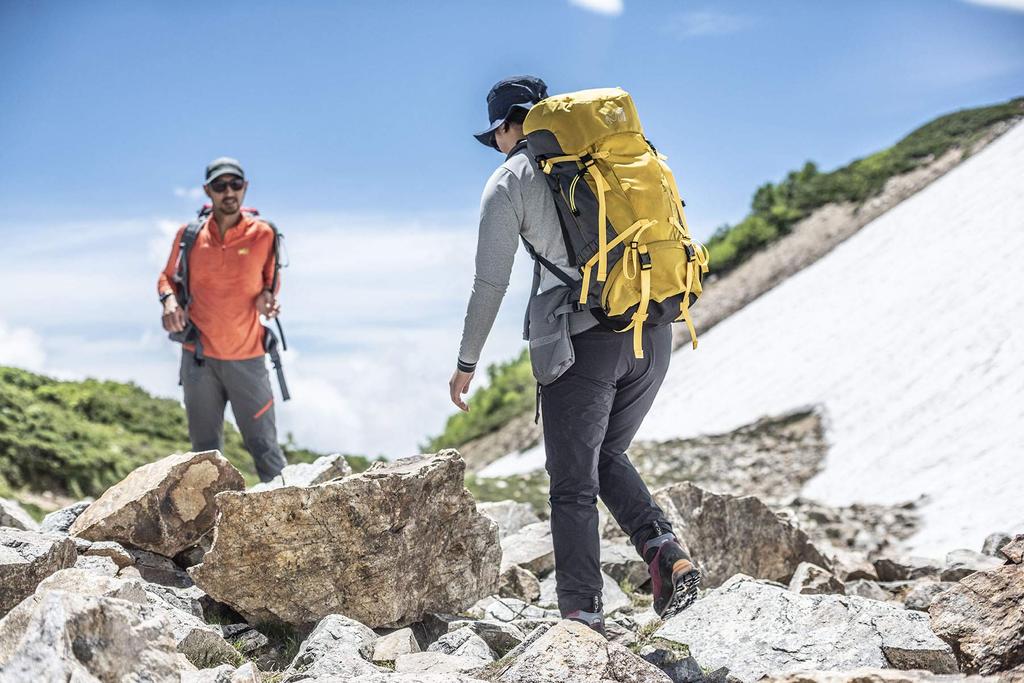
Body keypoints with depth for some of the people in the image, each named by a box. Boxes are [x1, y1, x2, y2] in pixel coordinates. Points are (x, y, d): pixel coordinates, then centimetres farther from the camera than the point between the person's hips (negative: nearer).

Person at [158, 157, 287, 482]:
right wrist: (169, 299, -8)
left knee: (263, 444, -1)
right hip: (198, 357, 2)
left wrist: (267, 296, -10)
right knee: (205, 448, 9)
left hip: (247, 357, -2)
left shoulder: (263, 234, -1)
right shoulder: (189, 235, 1)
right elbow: (167, 278, 14)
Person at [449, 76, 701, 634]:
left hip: (584, 339, -5)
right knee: (608, 455, 24)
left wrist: (466, 363, 8)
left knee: (572, 484, 7)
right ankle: (665, 551, 4)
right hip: (653, 334, 5)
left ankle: (583, 616, 5)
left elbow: (490, 281, -2)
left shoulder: (510, 180, 1)